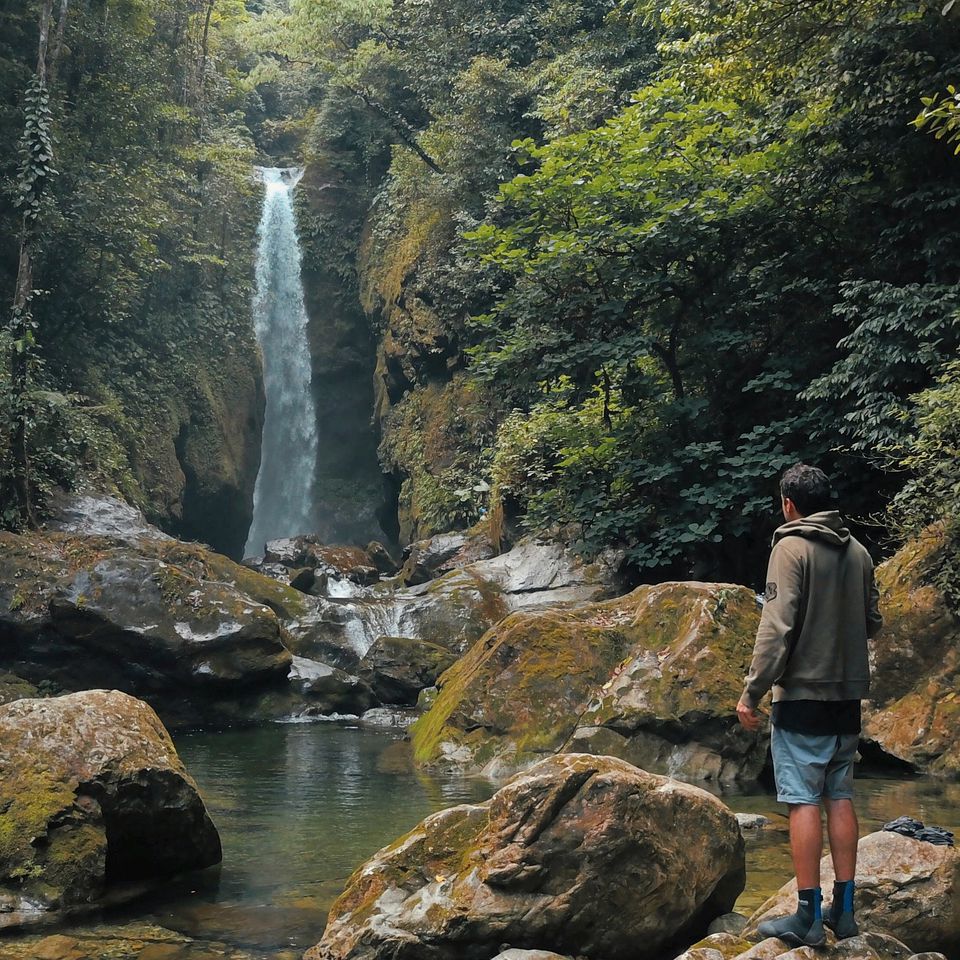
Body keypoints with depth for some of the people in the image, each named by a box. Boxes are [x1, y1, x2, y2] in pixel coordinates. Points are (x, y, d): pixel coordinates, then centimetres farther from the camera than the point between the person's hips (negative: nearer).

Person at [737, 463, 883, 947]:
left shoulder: (791, 548, -11)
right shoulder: (857, 551, 8)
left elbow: (777, 627, -18)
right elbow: (872, 622, 15)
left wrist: (752, 691, -15)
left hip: (803, 694, -6)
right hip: (848, 694, 6)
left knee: (803, 801, -3)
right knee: (840, 797, 12)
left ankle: (808, 916, -1)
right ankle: (843, 909, 16)